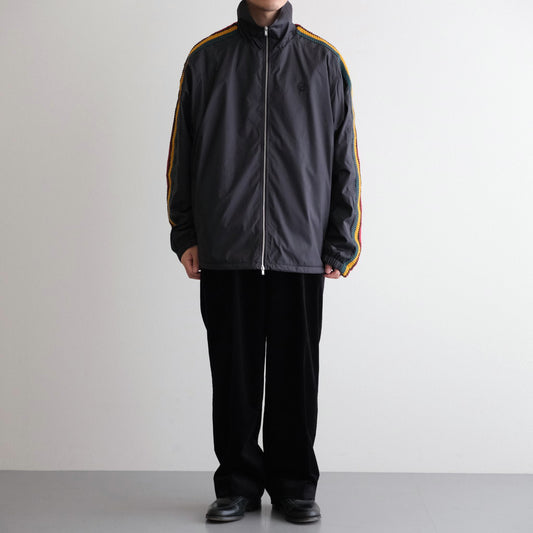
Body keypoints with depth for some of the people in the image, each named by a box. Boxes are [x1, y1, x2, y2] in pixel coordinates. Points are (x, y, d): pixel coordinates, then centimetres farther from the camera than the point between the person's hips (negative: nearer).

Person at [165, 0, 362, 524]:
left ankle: (295, 485, 21)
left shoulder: (324, 61, 7)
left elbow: (345, 160, 6)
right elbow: (182, 153, 10)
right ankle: (238, 484, 21)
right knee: (234, 375, 6)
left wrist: (341, 246, 2)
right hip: (225, 251, 0)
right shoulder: (206, 57, 8)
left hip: (301, 251, 0)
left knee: (296, 377, 6)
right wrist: (184, 236, 4)